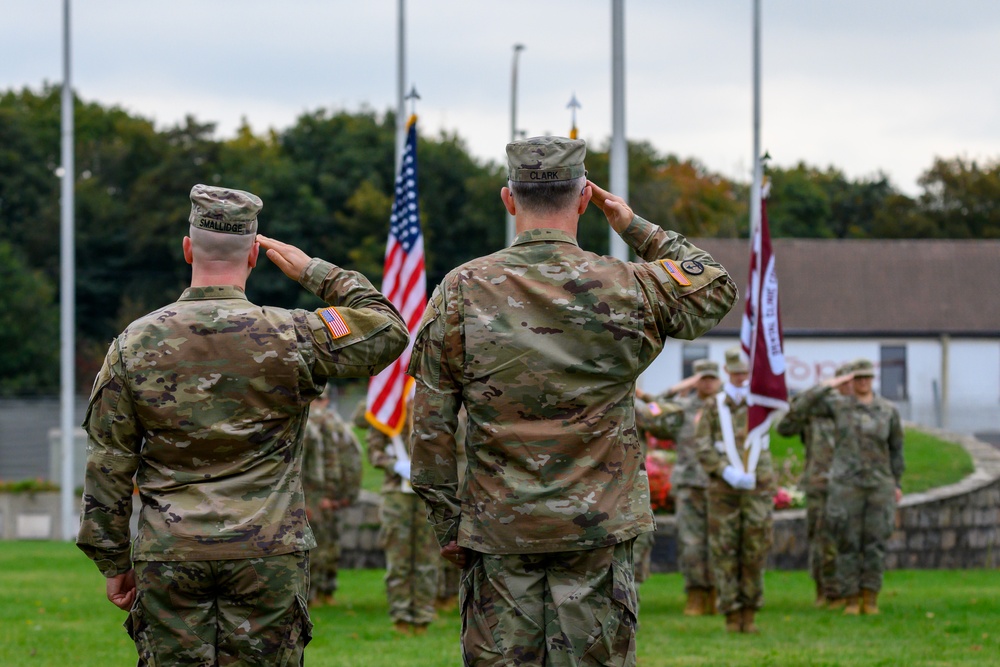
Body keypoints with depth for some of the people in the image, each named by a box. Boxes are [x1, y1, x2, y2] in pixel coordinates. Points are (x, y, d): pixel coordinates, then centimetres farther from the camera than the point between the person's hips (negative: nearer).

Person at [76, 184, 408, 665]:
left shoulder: (135, 344, 0)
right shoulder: (289, 338, -6)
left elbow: (107, 468, 3)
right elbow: (389, 329, 7)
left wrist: (113, 561, 11)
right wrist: (313, 272, 11)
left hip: (169, 555, 1)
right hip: (267, 554, -1)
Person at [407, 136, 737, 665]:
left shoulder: (461, 291, -2)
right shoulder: (629, 290, -5)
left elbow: (431, 426, 0)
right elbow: (717, 289, 16)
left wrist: (445, 522, 8)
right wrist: (635, 228, 18)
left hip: (497, 527, 1)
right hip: (599, 527, -1)